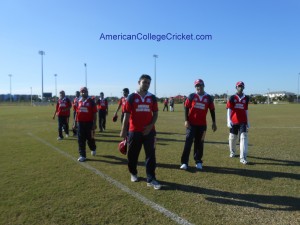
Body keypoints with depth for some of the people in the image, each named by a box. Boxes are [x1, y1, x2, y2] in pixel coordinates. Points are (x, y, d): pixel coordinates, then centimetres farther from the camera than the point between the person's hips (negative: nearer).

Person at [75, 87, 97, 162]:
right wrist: (75, 123, 12)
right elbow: (77, 113, 14)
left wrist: (94, 124, -11)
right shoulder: (78, 102, 9)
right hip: (80, 123, 4)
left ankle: (93, 149, 37)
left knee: (90, 138, 8)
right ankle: (82, 155, 12)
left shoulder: (91, 101, -4)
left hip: (89, 123, -3)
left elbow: (94, 114, -6)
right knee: (81, 140, 4)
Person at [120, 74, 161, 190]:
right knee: (132, 154, 12)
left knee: (151, 155, 0)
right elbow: (127, 114, -3)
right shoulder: (132, 97, -2)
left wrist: (150, 126, -10)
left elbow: (155, 114, 6)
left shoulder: (152, 98, 5)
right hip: (134, 131, -1)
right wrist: (123, 130, -7)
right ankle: (133, 173, 36)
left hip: (149, 131, 2)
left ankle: (151, 179, 7)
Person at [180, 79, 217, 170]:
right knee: (188, 142, -5)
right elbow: (186, 108, 0)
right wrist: (186, 120, -8)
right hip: (191, 123, -2)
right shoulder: (192, 96, -1)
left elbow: (212, 110, 9)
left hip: (202, 124, 2)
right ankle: (184, 162, -1)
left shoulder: (208, 98, 4)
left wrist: (214, 122, 8)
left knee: (199, 143, 8)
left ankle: (198, 162, 21)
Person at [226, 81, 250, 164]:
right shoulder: (232, 98, -1)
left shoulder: (246, 98, 9)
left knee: (244, 137, -9)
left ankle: (243, 158, -9)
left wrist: (247, 122, 17)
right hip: (234, 121, -2)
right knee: (232, 138, 10)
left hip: (243, 121, 2)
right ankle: (232, 152, 35)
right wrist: (229, 121, -15)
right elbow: (229, 110, -5)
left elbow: (246, 110, 16)